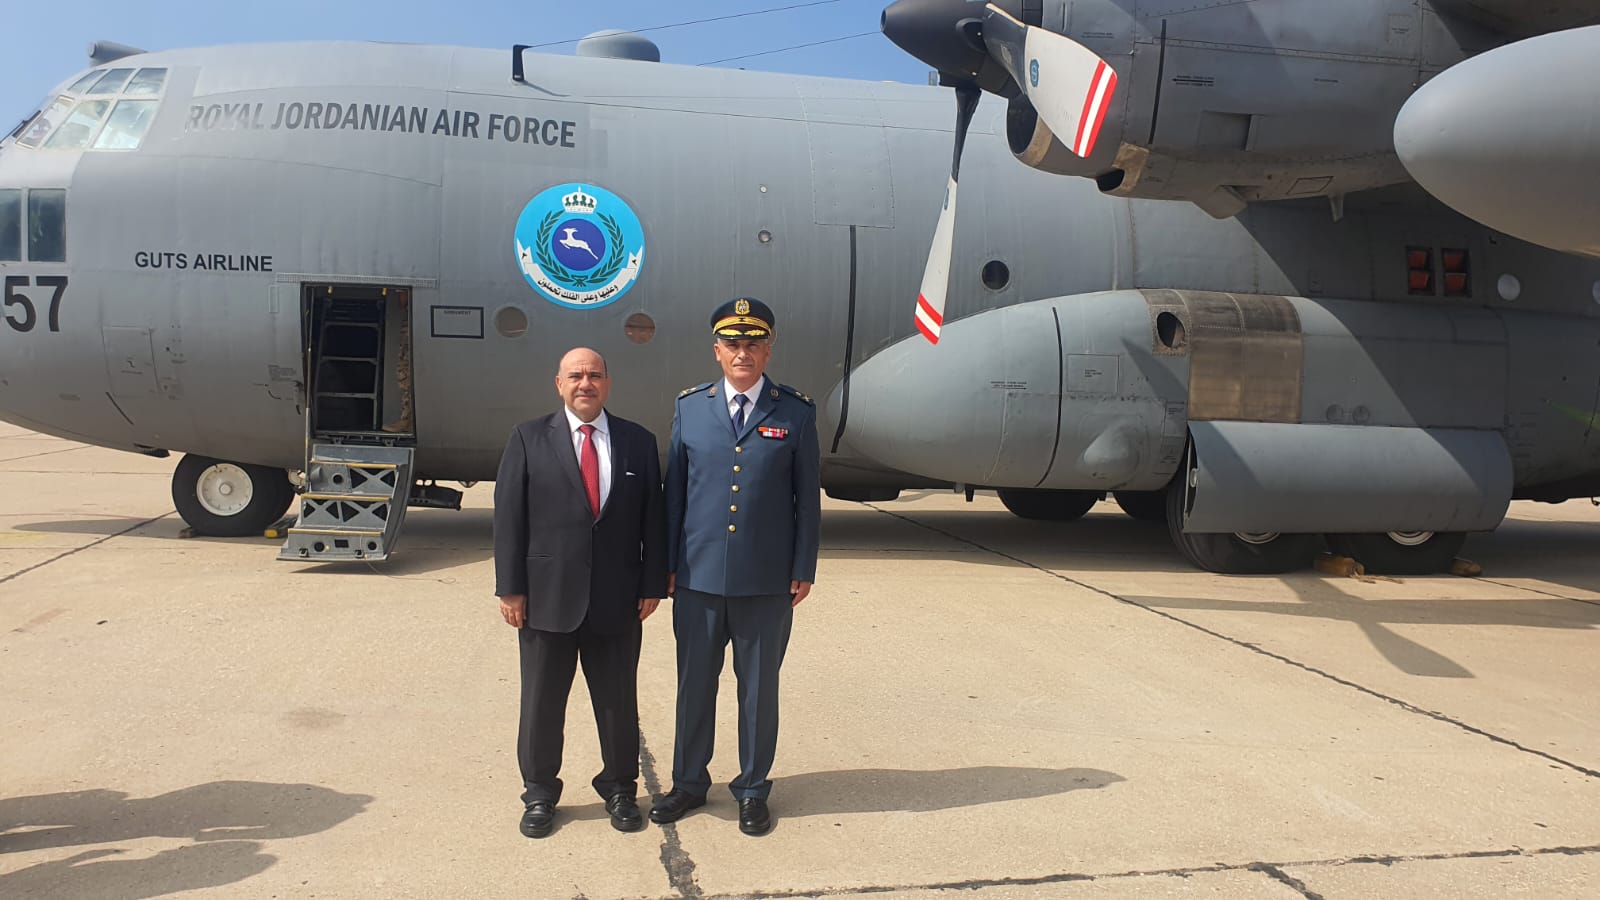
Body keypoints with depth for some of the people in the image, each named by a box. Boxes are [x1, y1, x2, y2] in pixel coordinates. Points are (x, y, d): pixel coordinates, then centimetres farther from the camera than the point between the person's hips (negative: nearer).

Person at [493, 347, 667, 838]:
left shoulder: (639, 443, 4)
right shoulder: (529, 439, 0)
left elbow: (652, 520, 5)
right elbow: (509, 516, -3)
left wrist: (653, 585, 0)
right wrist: (510, 587, -7)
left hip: (617, 600, 1)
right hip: (547, 596, -1)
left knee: (618, 701, 12)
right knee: (542, 702, 11)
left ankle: (619, 789, 30)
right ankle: (539, 793, 28)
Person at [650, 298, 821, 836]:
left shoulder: (796, 413, 0)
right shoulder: (690, 408, 5)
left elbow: (807, 496, 2)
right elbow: (674, 489, 7)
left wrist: (804, 569, -2)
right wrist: (667, 564, 5)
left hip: (767, 583, -1)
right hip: (698, 576, 2)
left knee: (759, 688, 10)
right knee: (694, 684, 13)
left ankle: (753, 791, 26)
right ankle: (689, 783, 30)